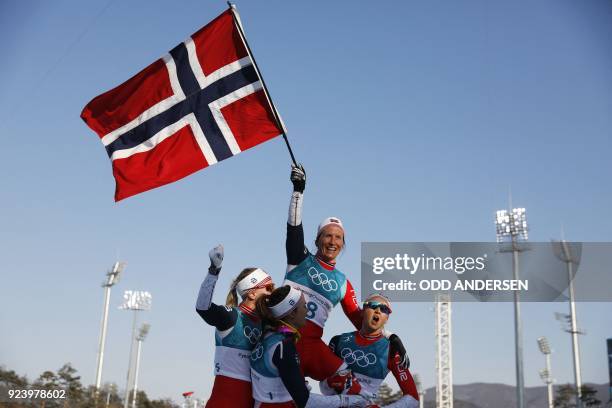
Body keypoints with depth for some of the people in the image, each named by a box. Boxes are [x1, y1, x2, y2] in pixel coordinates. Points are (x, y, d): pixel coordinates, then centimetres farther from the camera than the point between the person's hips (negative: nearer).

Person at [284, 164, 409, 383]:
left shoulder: (342, 283, 17)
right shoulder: (301, 258, 11)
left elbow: (360, 320, 14)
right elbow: (294, 227, -4)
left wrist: (391, 338, 0)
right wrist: (298, 191, -16)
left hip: (311, 343, 3)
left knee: (347, 381, -19)